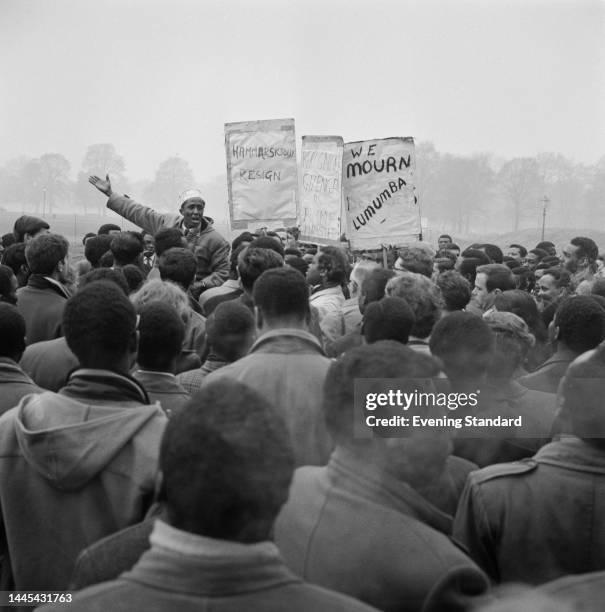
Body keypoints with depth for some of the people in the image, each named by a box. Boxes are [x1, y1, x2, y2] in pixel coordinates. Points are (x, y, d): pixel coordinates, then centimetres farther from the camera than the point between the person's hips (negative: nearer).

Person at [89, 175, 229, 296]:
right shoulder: (167, 222, 5)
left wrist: (202, 285, -17)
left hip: (194, 296, -3)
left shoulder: (216, 240, -5)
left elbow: (222, 272, -1)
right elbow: (139, 212, 17)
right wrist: (110, 194, 22)